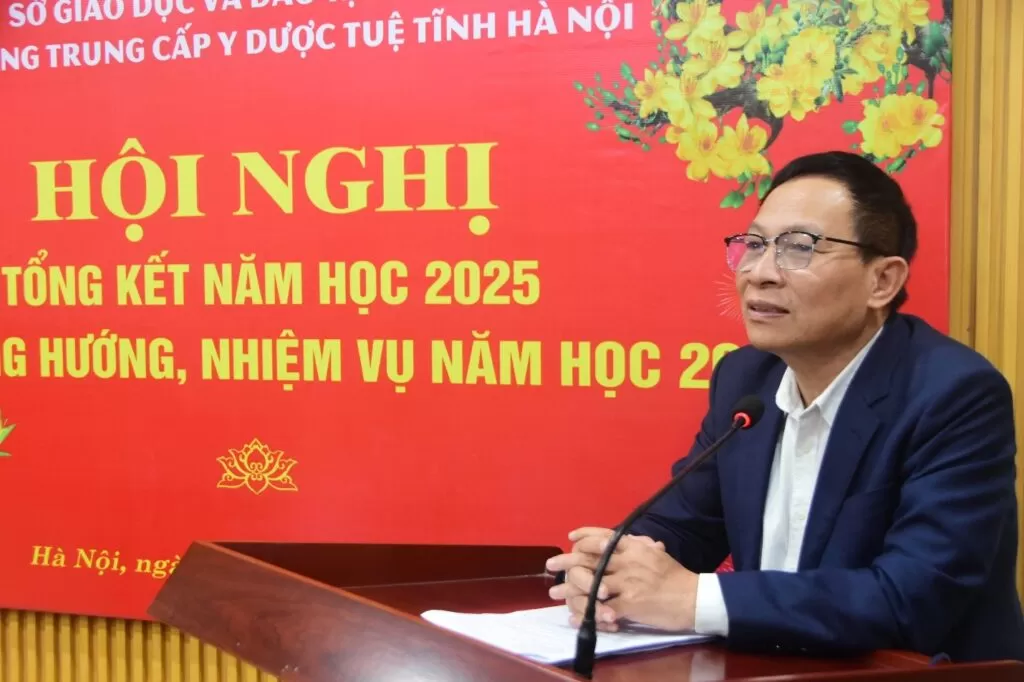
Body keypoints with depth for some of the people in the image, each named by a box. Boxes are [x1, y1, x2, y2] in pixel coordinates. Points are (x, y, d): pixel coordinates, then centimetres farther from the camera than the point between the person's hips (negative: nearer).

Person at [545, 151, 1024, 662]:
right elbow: (679, 526, 6)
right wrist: (609, 570, -15)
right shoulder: (744, 378, 1)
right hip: (768, 667, 5)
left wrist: (695, 599, -27)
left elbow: (916, 597, -25)